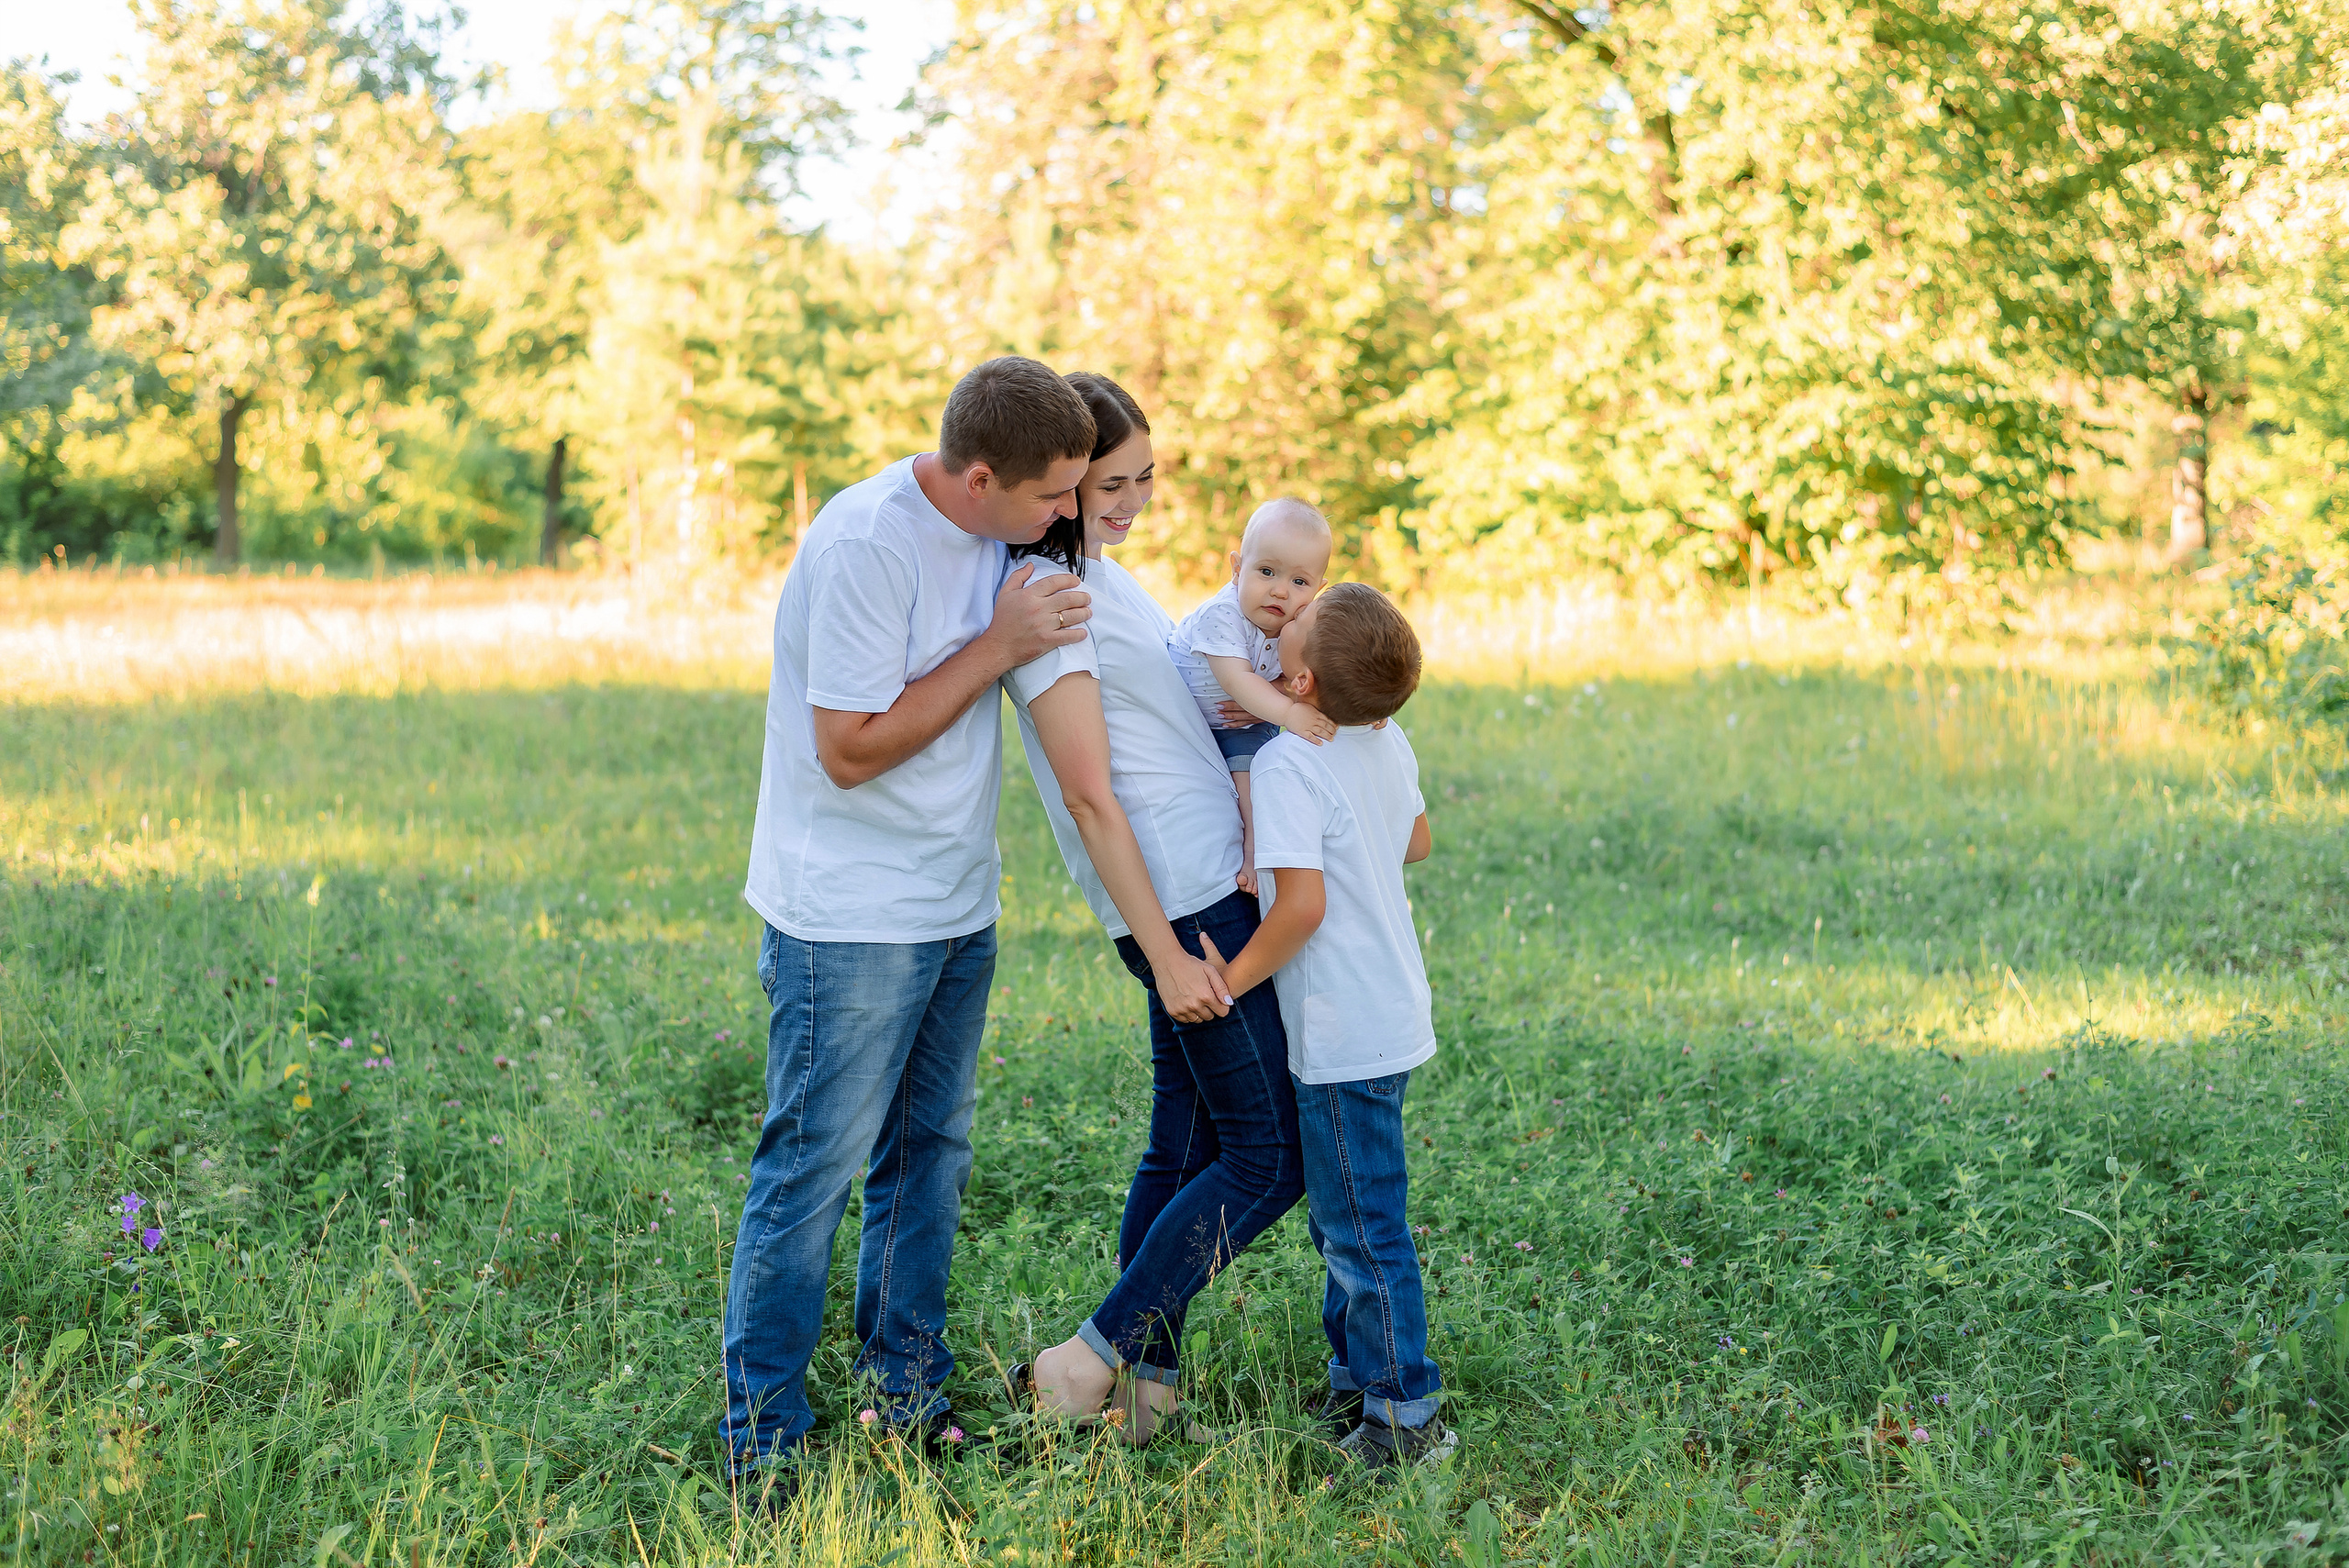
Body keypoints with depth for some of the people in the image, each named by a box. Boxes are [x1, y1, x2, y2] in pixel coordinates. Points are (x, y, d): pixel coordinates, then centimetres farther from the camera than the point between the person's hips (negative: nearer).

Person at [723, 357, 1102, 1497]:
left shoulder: (989, 529, 3)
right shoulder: (867, 545, -23)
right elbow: (851, 751, -22)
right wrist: (999, 646, -19)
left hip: (957, 908, 8)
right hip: (850, 921, -8)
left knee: (929, 1153, 16)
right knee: (814, 1168, -2)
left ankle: (907, 1392, 29)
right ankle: (761, 1440, 8)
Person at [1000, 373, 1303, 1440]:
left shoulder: (1095, 573, 15)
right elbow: (1090, 797, -19)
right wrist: (1167, 954, -20)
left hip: (1210, 891, 10)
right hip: (1185, 905, -10)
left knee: (1187, 1150, 12)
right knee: (1270, 1159, -6)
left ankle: (1145, 1388, 18)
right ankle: (1086, 1364, -1)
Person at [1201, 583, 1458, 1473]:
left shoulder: (1287, 765, -21)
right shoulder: (1390, 744, 3)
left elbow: (1302, 905, -27)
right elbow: (1416, 842, 19)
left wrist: (1231, 981, -15)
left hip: (1344, 1037, -9)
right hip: (1394, 1016, 9)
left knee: (1361, 1227, 1)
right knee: (1343, 1215, 21)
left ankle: (1407, 1418, 8)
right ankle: (1357, 1377, 32)